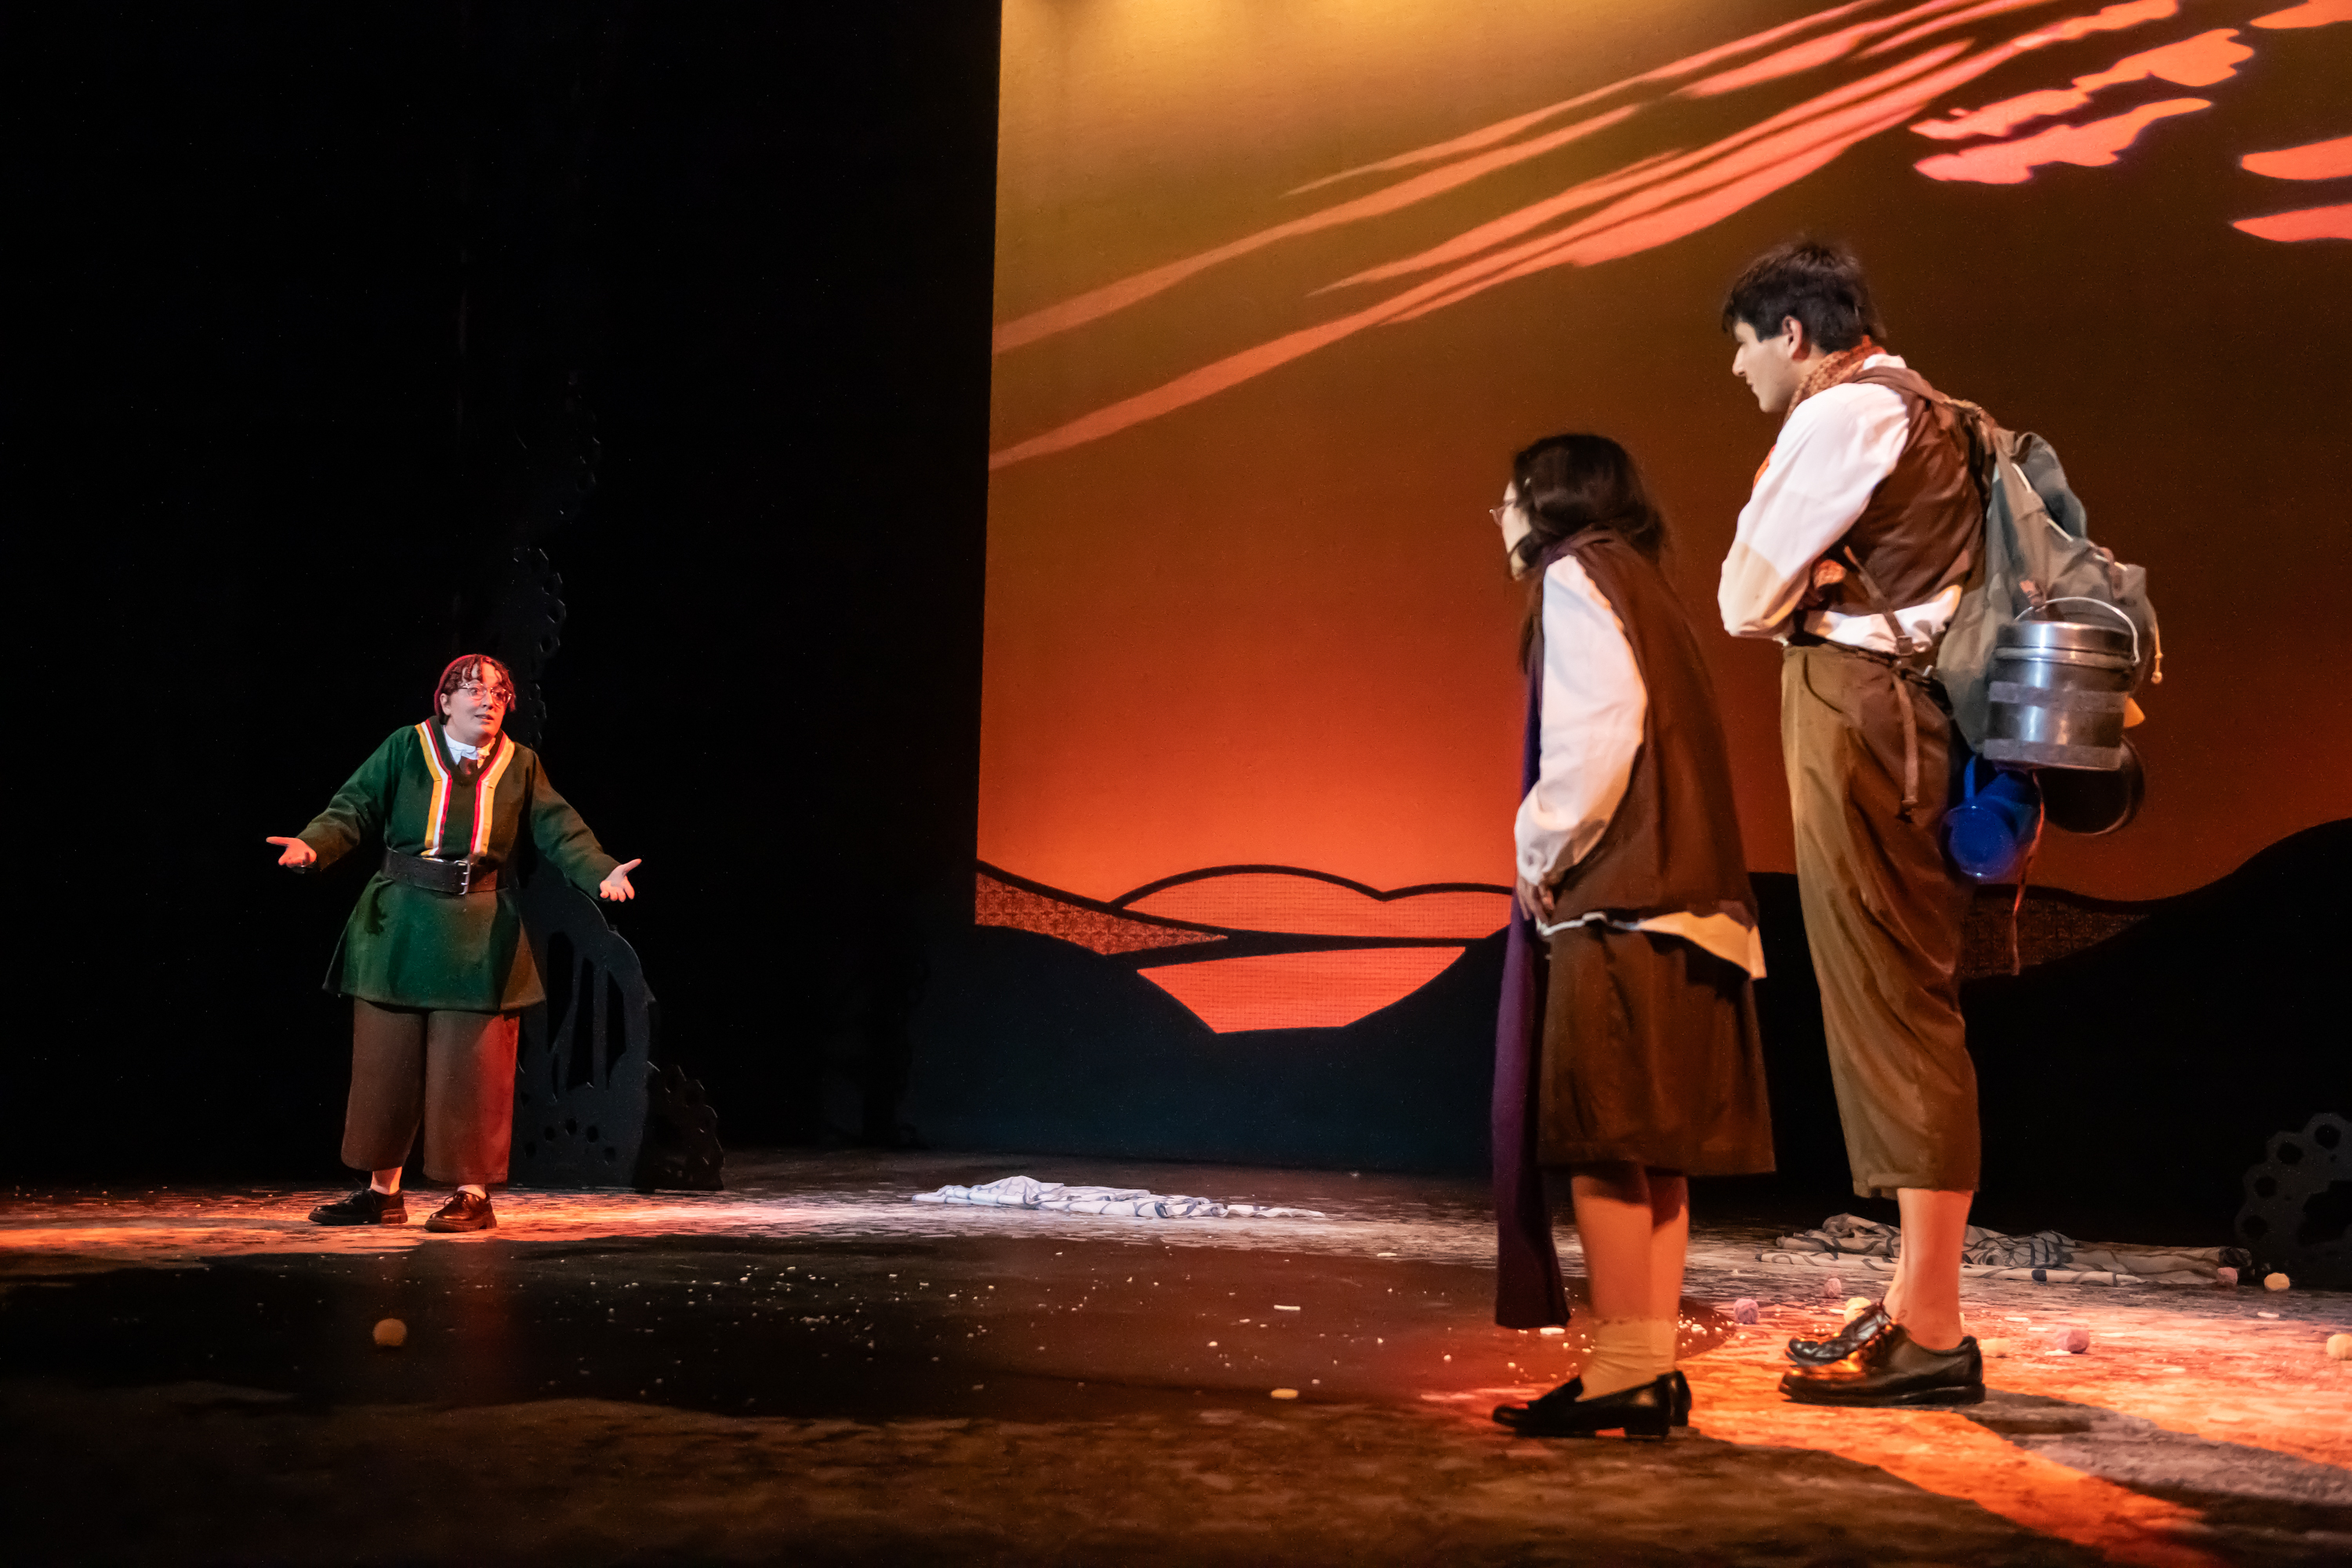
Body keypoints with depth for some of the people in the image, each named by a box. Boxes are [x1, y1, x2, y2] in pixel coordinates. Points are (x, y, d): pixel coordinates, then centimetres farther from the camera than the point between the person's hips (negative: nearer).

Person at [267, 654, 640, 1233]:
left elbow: (560, 831, -1)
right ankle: (383, 1192, 21)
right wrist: (313, 845, -23)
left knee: (473, 1068, 0)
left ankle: (474, 1195, 10)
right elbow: (353, 809, -3)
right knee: (386, 1062, 7)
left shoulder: (521, 765, 5)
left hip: (480, 940, 0)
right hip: (399, 932, 0)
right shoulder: (405, 749, 2)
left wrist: (603, 871, -18)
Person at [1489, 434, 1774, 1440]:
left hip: (1617, 902, -9)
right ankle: (1653, 1370, 13)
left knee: (1602, 1140, -7)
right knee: (1651, 1147, 9)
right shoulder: (1641, 587, 24)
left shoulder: (1577, 576, -3)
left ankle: (1622, 1373, -5)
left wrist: (1543, 850, -10)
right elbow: (1655, 738, 16)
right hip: (1674, 901, 10)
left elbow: (1600, 729, -17)